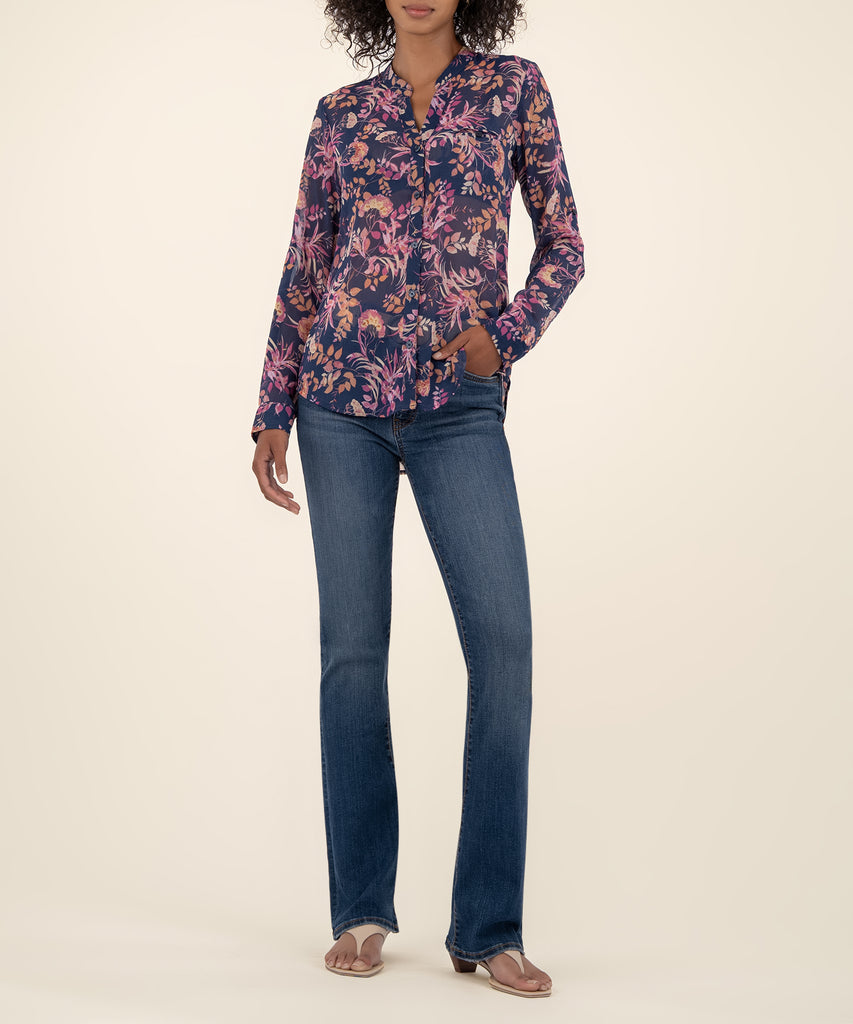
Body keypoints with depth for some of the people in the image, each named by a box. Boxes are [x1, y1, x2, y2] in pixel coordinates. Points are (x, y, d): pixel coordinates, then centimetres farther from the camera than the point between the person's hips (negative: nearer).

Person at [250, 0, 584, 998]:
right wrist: (273, 415, 5)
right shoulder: (340, 114, 11)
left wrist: (506, 333, -9)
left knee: (503, 638, -12)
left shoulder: (513, 85, 9)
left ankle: (488, 927, -3)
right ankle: (361, 911, 12)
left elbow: (563, 246, 9)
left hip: (460, 405, -1)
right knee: (353, 645, 1)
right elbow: (302, 275, 12)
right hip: (344, 398, 1)